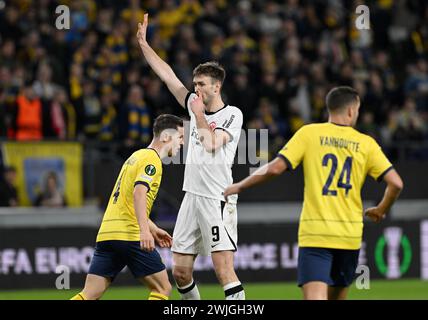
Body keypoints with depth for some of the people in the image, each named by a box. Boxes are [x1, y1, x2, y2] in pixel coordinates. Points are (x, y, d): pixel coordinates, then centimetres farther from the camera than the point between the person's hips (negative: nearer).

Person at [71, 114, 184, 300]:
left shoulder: (137, 156, 26)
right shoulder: (152, 159, -4)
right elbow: (139, 193, -21)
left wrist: (153, 229, 36)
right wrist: (145, 230, -31)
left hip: (106, 233, 9)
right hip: (130, 235, -9)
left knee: (89, 295, 2)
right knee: (163, 288, 2)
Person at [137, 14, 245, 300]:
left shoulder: (232, 114, -5)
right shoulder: (197, 107, 13)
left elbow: (212, 145, -19)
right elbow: (168, 75, 16)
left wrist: (200, 116, -9)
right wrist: (143, 43, 15)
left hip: (217, 199, -7)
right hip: (192, 198, 7)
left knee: (224, 269, -17)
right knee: (180, 271, 6)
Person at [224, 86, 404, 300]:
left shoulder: (309, 133, 1)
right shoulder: (366, 144, 6)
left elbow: (275, 168, -7)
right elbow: (395, 183, 0)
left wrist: (239, 186, 7)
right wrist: (381, 211, 20)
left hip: (314, 232, -3)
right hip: (350, 234, 3)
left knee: (315, 298, -13)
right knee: (336, 296, 18)